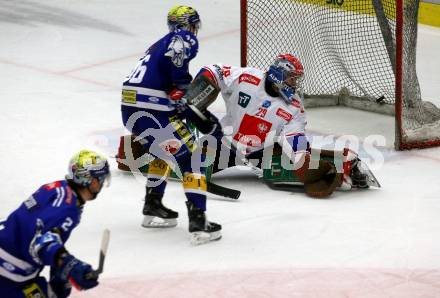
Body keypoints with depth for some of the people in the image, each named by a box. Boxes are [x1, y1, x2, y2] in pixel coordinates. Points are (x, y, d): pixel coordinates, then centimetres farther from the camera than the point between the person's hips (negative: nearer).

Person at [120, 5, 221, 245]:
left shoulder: (160, 45, 28)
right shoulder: (185, 38, 3)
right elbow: (176, 52, -22)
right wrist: (182, 88, -19)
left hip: (130, 111, 9)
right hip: (151, 112, -9)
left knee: (165, 151, 31)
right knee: (189, 156, -5)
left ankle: (152, 207, 33)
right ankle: (197, 222, -14)